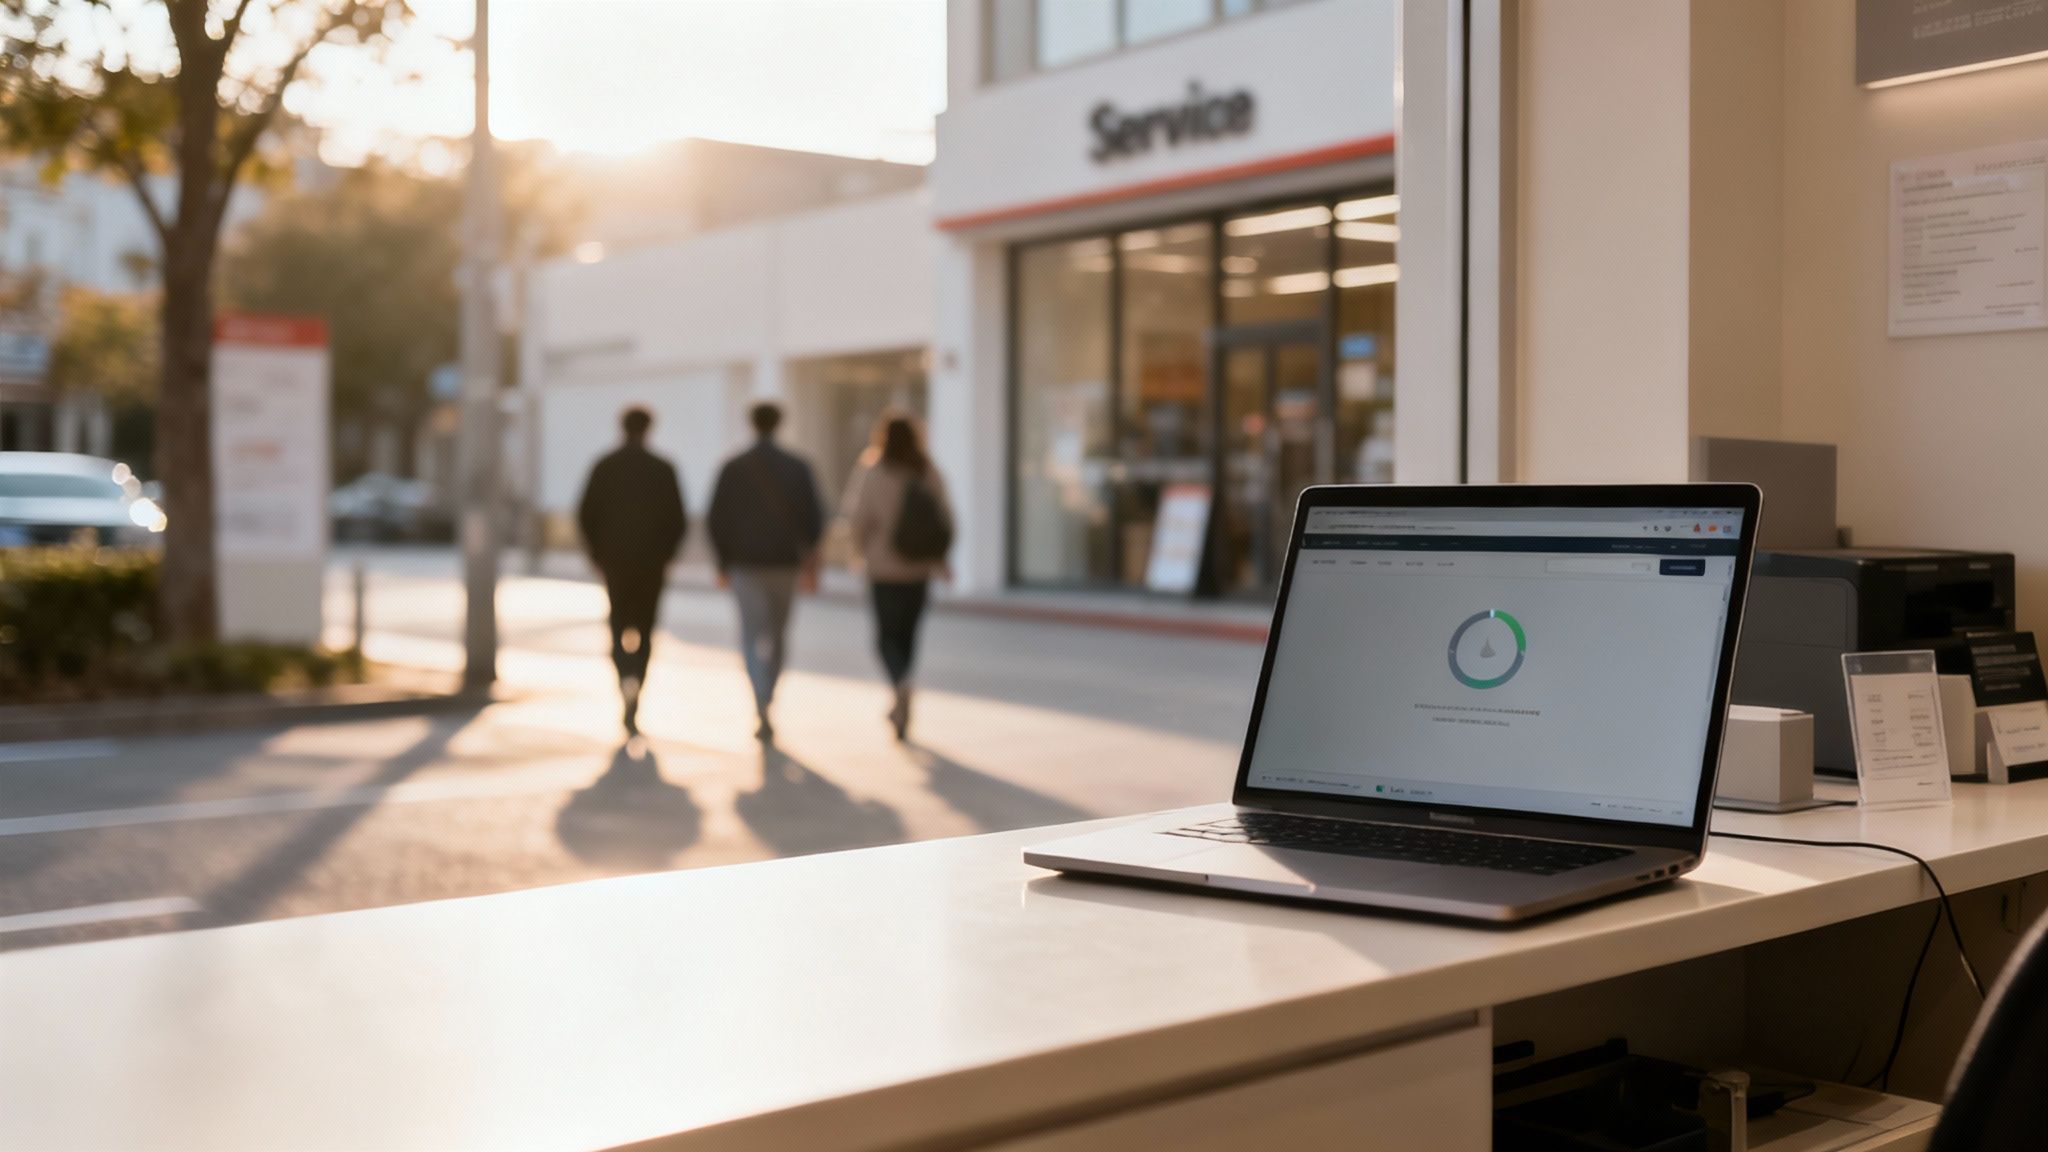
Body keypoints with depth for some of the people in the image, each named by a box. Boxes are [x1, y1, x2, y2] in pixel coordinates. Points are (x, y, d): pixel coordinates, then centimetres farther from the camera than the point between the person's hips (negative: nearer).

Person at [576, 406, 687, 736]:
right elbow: (678, 520, -5)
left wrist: (597, 554, 9)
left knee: (619, 625, 13)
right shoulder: (663, 470, -4)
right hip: (652, 562, 0)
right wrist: (666, 553, 9)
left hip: (615, 560, 0)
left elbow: (586, 514, -2)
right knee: (644, 629, 9)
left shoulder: (604, 467, -1)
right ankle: (632, 704, 3)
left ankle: (627, 677, -15)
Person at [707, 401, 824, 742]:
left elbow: (717, 519, -2)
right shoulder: (797, 468, -1)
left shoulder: (733, 468, -3)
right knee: (778, 634, 15)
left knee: (752, 635, 0)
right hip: (785, 562, 1)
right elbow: (813, 518, -2)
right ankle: (766, 701, 24)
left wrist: (723, 561, 7)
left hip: (745, 563, -1)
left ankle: (761, 705, -19)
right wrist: (810, 560, 6)